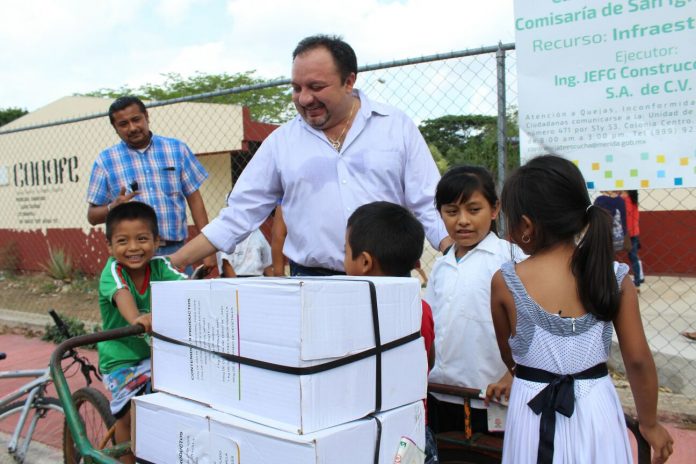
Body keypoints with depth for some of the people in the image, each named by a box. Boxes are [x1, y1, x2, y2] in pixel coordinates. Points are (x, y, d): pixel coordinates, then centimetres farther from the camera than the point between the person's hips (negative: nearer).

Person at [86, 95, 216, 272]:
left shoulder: (177, 149, 7)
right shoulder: (105, 161, 5)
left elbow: (194, 199, 6)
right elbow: (92, 216, 8)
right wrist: (114, 207, -14)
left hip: (176, 251, 1)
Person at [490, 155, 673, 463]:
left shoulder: (505, 282, -13)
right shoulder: (614, 277, -9)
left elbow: (508, 355, 1)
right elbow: (638, 360, -5)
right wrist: (649, 423, 11)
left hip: (534, 411, -1)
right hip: (596, 409, 2)